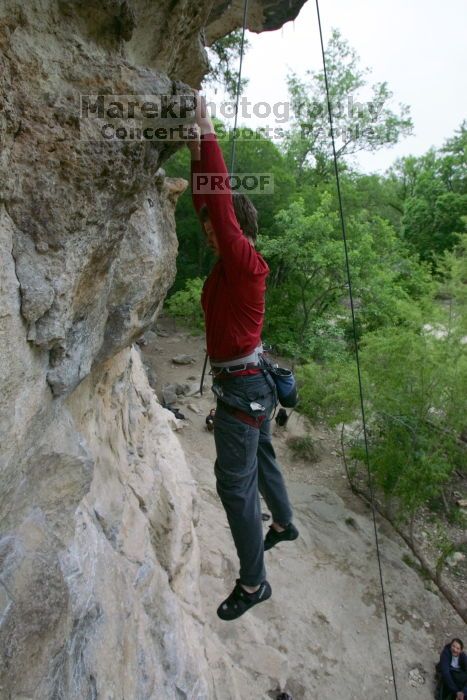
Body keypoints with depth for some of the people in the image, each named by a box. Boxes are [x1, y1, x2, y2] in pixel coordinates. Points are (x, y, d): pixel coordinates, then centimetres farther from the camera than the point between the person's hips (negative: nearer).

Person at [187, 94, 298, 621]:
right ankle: (284, 524, 50)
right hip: (253, 382, 10)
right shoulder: (233, 260, 5)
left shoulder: (243, 262, -20)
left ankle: (253, 583, 16)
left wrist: (207, 134, -20)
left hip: (241, 388, -10)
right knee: (261, 457, 26)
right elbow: (208, 204, 11)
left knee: (235, 483, -1)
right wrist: (197, 156, 6)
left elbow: (220, 204, -28)